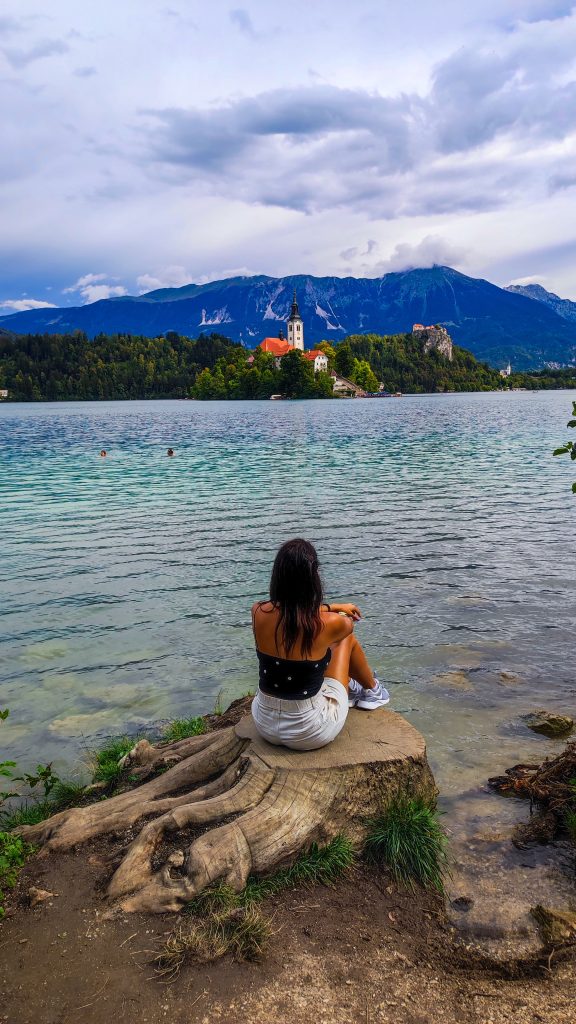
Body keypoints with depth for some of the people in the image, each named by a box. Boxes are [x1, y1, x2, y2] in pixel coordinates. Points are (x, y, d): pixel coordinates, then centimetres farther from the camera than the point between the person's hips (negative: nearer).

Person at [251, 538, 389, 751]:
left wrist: (332, 606, 24)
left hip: (265, 725, 4)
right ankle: (372, 690, 43)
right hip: (310, 734, -3)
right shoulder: (328, 624, -20)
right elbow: (348, 625, 7)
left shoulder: (259, 613, -13)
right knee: (346, 638, 15)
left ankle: (349, 688, 52)